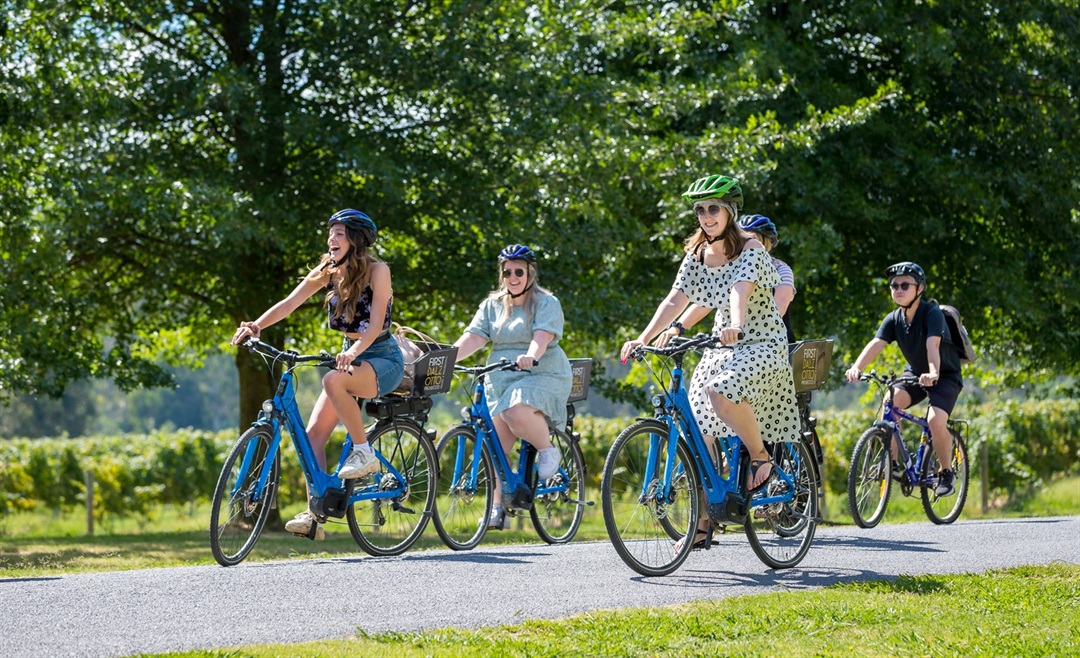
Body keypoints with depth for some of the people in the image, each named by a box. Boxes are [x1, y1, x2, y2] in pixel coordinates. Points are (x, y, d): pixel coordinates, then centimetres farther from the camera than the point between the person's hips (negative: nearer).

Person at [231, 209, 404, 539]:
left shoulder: (377, 271, -14)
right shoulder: (328, 271, 2)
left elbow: (376, 323, -22)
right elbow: (290, 302, -9)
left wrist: (354, 352, -40)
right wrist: (256, 326, -25)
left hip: (384, 359, -6)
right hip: (350, 357, 6)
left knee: (333, 380, -38)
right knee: (314, 433, -9)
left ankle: (364, 451, -21)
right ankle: (314, 515, -7)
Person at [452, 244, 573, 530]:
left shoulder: (546, 303, -1)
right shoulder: (492, 305, 14)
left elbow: (543, 335, -19)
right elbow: (474, 336, 1)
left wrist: (531, 356, -40)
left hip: (543, 375, -5)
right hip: (501, 378, 5)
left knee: (517, 412, -34)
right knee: (496, 441, -3)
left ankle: (548, 450, -5)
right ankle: (497, 507, 2)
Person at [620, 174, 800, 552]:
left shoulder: (750, 250, -12)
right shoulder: (696, 255, 6)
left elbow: (740, 290, -31)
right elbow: (676, 300, -3)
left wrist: (736, 324, -51)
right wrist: (643, 338, -16)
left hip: (762, 344, -7)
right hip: (721, 347, 7)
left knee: (721, 391, -36)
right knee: (700, 435, -3)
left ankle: (761, 459, -13)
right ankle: (703, 524, 3)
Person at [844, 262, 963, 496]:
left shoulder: (932, 313, -23)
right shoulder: (894, 319, -8)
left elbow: (932, 345, -39)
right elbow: (876, 344, -22)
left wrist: (933, 373, -58)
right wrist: (856, 367, -41)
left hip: (946, 376, -5)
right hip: (914, 372, 5)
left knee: (936, 420, -27)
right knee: (890, 401, -24)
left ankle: (946, 473, -3)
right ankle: (893, 463, -14)